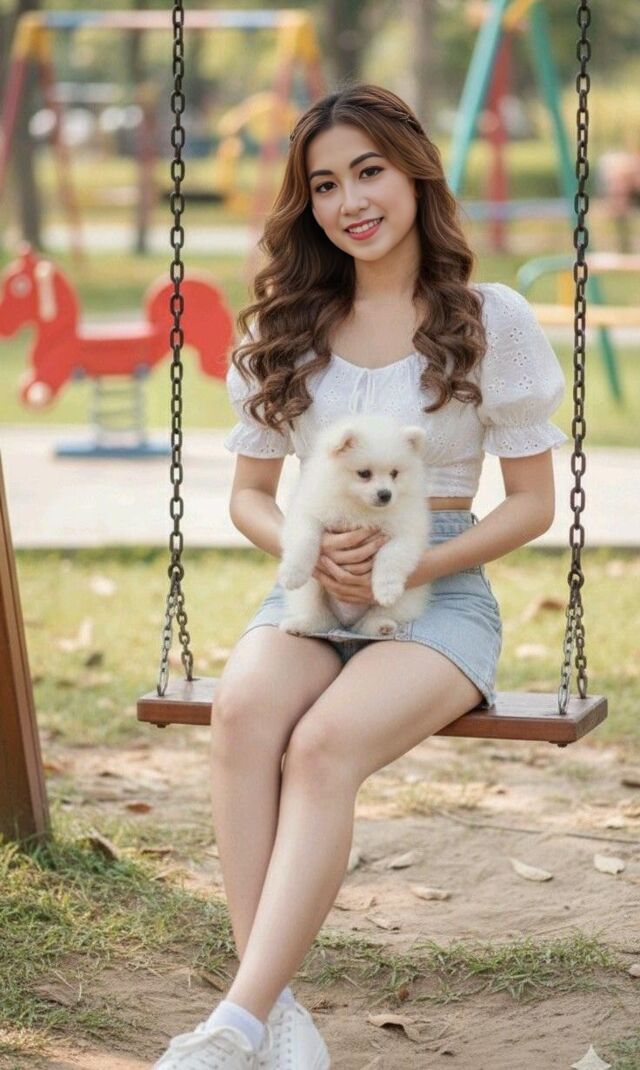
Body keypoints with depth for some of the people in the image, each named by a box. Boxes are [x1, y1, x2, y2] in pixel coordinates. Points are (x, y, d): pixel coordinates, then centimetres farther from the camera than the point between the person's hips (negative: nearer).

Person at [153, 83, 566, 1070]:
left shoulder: (491, 321, 2)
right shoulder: (285, 329, 12)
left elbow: (533, 502, 3)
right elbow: (249, 491, 16)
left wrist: (408, 568, -12)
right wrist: (306, 550, -8)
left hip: (441, 594, -3)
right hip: (309, 592, 3)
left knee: (327, 742, -34)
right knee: (242, 711, -32)